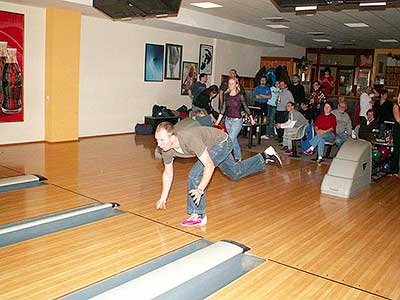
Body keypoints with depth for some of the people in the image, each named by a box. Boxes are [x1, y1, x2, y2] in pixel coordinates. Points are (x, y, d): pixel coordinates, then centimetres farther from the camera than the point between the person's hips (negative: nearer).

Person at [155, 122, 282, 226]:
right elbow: (168, 173, -2)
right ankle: (265, 157, 44)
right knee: (234, 173, 26)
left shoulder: (189, 139, -42)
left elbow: (209, 166, -40)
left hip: (222, 142, -8)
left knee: (196, 174, -22)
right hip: (213, 146, 8)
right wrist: (163, 198, 0)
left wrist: (200, 190, -48)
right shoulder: (166, 148, -19)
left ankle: (198, 216, -8)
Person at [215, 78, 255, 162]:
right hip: (228, 120, 5)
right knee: (234, 140, 15)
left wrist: (251, 119, 6)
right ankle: (238, 157, 29)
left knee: (230, 139, -13)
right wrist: (218, 121, 4)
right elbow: (223, 108, 6)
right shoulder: (226, 95, 2)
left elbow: (246, 107, -1)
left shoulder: (240, 96, -10)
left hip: (237, 121, -5)